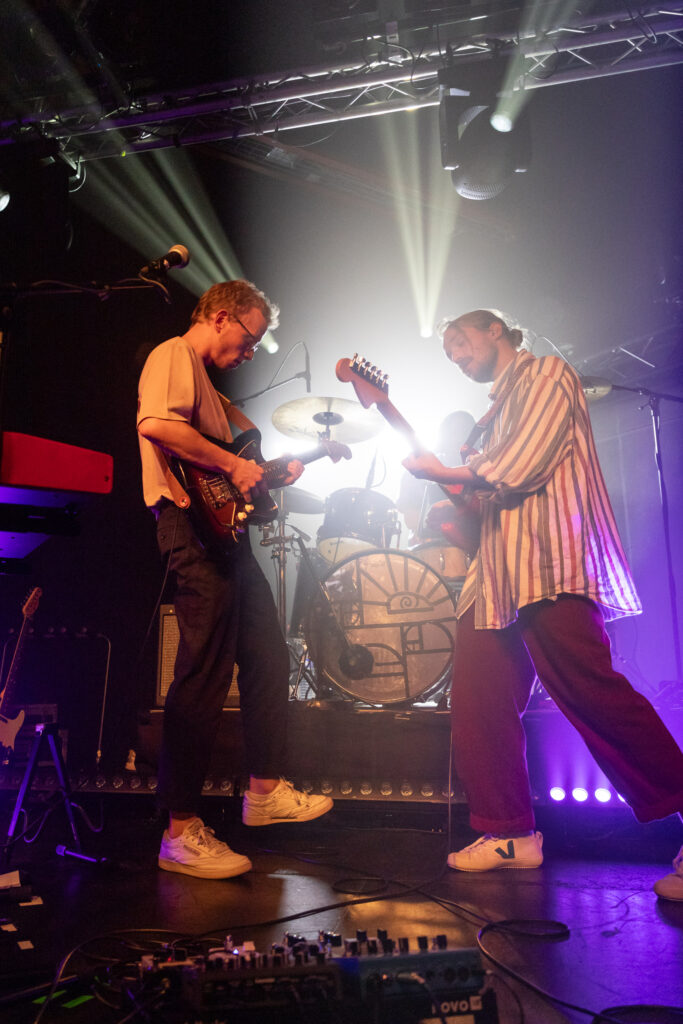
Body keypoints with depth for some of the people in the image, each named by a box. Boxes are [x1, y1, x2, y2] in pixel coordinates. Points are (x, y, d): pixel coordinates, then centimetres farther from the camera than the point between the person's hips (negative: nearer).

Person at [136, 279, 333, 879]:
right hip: (193, 523, -11)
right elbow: (156, 425, -23)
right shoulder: (174, 356, -3)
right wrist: (232, 464, -18)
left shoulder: (205, 379, 28)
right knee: (204, 678, -10)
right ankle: (182, 833, -2)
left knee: (268, 659, 13)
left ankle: (266, 791, 24)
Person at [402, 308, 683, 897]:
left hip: (551, 564, -9)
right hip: (498, 572, 9)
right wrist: (456, 511, 10)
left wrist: (445, 474, 2)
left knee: (588, 688, -16)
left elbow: (519, 470, -8)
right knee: (476, 699, 2)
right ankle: (511, 834, 11)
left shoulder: (548, 376, 4)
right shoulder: (498, 409, 30)